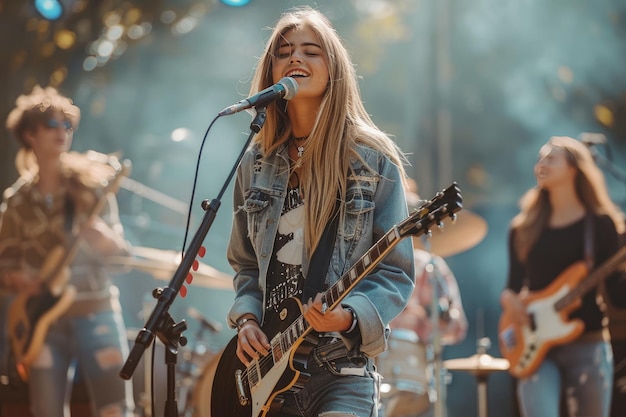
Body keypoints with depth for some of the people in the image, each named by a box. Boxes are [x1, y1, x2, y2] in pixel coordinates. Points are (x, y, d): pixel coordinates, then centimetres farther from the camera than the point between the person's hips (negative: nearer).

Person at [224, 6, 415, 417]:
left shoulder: (372, 161, -4)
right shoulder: (256, 165, 8)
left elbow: (396, 272, -5)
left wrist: (347, 316, -21)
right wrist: (246, 317, 0)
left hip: (343, 371, -4)